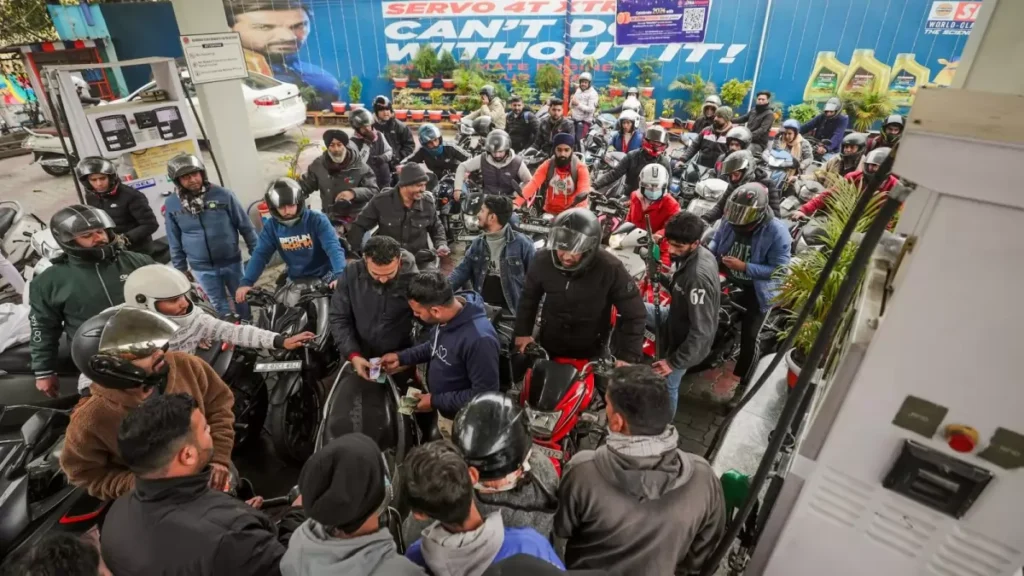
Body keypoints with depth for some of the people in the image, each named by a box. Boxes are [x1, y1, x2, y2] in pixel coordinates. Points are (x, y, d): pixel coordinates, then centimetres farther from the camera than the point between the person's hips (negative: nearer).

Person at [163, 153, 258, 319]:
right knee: (219, 305, 13)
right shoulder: (171, 205, -4)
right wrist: (180, 268, 9)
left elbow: (245, 226, -4)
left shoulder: (222, 194, -11)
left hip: (231, 261, -1)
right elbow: (174, 241, 6)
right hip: (202, 268, 1)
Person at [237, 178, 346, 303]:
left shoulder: (317, 220, -16)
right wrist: (246, 282, -21)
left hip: (324, 276, -4)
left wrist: (339, 275, -43)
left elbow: (333, 247, -26)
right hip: (295, 280, 4)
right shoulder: (271, 226, -3)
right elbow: (260, 254, -6)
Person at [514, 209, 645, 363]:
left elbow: (633, 314, -17)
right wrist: (523, 331, 1)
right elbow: (529, 296, 2)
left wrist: (628, 356, -22)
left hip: (591, 354, -2)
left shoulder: (610, 268, -25)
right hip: (548, 347, 2)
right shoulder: (543, 261, -17)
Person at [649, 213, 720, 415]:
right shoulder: (698, 253, -10)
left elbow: (702, 331, -34)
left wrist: (674, 362, -26)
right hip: (680, 316, 9)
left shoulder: (698, 276, -39)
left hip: (685, 340, -8)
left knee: (665, 386, 13)